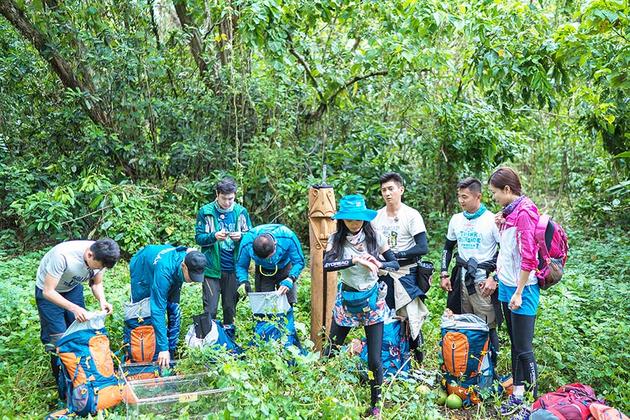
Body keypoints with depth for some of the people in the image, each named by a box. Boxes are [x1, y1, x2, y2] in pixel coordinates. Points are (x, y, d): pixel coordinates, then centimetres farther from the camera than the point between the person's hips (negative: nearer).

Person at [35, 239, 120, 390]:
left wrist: (102, 300, -25)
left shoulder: (101, 257, -24)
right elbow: (48, 292, -32)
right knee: (58, 338, -5)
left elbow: (96, 283, -5)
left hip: (73, 288, 5)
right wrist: (74, 308, -43)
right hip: (48, 291, -4)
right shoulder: (62, 255, -41)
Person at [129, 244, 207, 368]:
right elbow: (158, 310, -46)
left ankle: (170, 357, 6)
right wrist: (163, 347, -48)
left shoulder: (189, 258, -29)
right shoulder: (164, 272, -47)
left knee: (175, 312, -5)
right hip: (142, 271, -5)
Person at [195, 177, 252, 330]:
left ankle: (229, 330, 30)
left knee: (230, 305, 14)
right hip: (212, 267, -2)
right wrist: (214, 236, -21)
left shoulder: (241, 211, 2)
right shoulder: (205, 212, -3)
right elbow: (198, 237, -3)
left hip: (234, 267, 2)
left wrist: (241, 236, -14)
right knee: (210, 307, 2)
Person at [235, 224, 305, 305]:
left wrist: (290, 279, -43)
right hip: (263, 271, 1)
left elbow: (299, 262, -26)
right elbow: (241, 266, -16)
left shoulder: (287, 237, -37)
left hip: (284, 268, -1)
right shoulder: (247, 244, -32)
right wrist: (243, 281, -36)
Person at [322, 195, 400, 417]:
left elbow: (395, 264, -4)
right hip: (346, 300, 1)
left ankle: (375, 406, 18)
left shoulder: (375, 237, -7)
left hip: (373, 300, -1)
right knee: (331, 351, 8)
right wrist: (355, 260, -33)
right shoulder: (336, 239, -8)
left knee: (375, 359, 1)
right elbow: (326, 265, -23)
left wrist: (377, 263, -24)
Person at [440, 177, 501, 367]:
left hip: (483, 283, -5)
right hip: (461, 280, 6)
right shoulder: (456, 219, 9)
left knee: (487, 328, -4)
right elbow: (448, 248, 20)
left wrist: (495, 278, -14)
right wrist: (444, 274, 11)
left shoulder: (492, 220, -8)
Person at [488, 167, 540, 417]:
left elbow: (529, 257, -20)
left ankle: (533, 401, 9)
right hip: (507, 286, 9)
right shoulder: (508, 212, 11)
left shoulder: (524, 212, -16)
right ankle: (517, 394, 23)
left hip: (522, 289, -9)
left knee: (523, 348, -2)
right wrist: (500, 226, 9)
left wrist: (518, 292, -19)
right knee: (515, 344, 14)